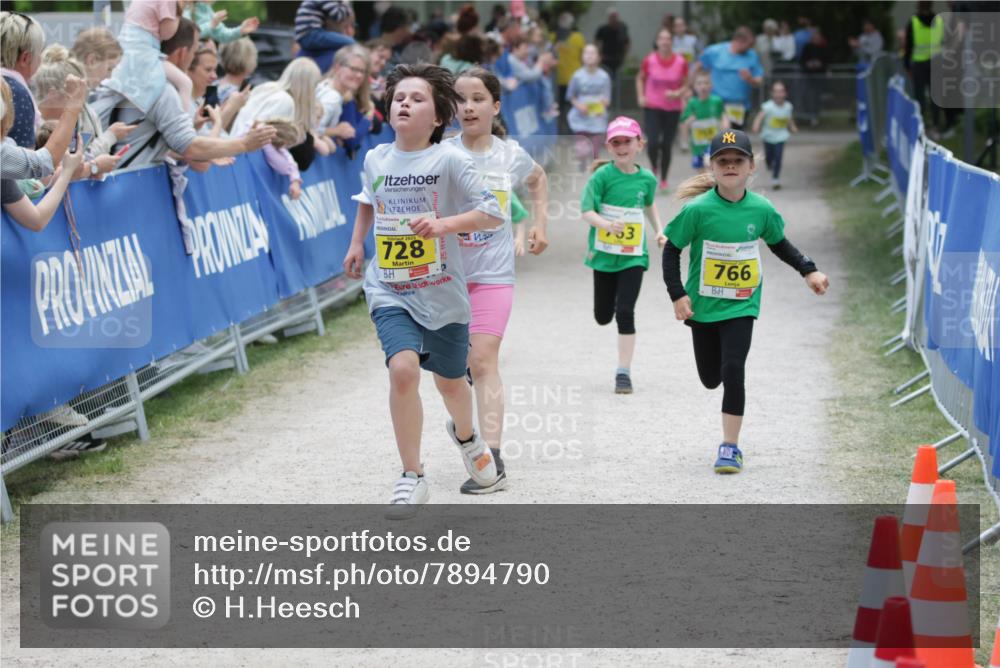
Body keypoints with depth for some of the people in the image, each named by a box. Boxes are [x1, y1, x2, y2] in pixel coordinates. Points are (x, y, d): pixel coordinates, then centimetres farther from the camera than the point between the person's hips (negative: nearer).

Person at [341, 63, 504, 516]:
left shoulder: (449, 160, -11)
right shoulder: (376, 159, 3)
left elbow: (493, 213, -15)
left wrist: (445, 224, -27)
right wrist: (356, 243, 19)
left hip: (442, 292, -1)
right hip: (389, 291, 1)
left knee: (449, 381, 16)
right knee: (403, 369, -23)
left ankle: (465, 435, 54)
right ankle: (412, 477, -11)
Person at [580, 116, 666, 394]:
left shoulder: (646, 178, 1)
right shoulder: (603, 175, -10)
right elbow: (587, 211, -16)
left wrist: (659, 230, 10)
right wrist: (607, 225, -35)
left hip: (633, 256, 1)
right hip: (604, 254, 0)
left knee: (625, 313, -10)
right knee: (603, 316, 12)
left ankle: (624, 372, -5)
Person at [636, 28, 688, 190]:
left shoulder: (681, 62, -7)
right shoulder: (649, 60, -7)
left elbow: (686, 85, 4)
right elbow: (640, 78, 11)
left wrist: (678, 93, -17)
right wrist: (641, 96, -1)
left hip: (672, 108, 1)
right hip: (652, 107, -1)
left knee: (667, 145, 4)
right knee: (653, 142, -14)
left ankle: (663, 179, 20)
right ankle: (654, 168, 18)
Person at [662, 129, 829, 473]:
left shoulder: (762, 209, -7)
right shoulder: (698, 209, -14)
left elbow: (779, 243, 12)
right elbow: (671, 250, -5)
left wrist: (808, 271, 3)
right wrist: (677, 294, -12)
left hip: (741, 306, 0)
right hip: (703, 305, 0)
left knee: (733, 371, -15)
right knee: (710, 378, 11)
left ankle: (730, 447, -5)